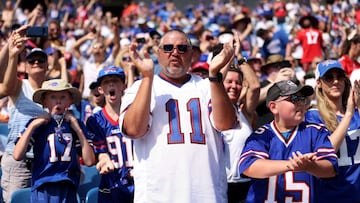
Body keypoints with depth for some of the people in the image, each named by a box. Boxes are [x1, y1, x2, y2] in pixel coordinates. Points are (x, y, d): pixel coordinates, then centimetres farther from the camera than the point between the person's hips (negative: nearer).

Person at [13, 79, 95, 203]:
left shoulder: (75, 125, 9)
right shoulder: (37, 124, 3)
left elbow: (89, 161, 1)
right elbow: (17, 156, -8)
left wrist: (78, 130, -2)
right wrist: (32, 126, -8)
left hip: (68, 188, 2)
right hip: (42, 187, -2)